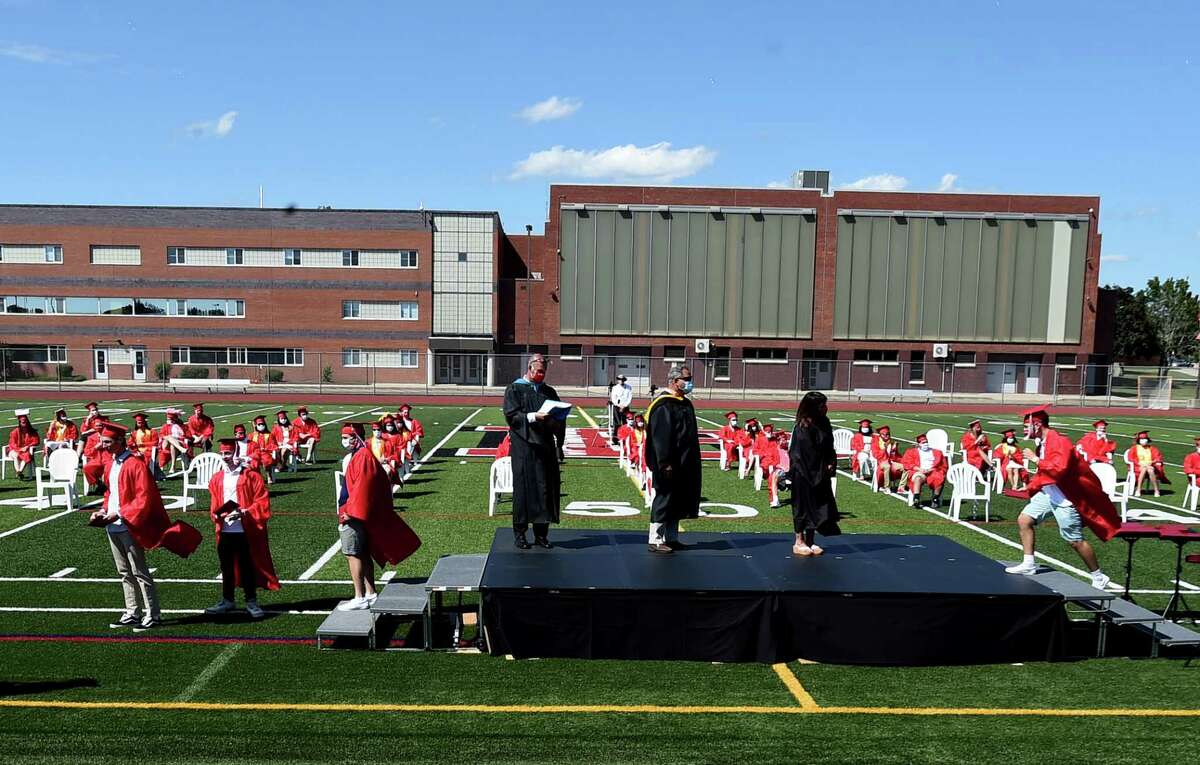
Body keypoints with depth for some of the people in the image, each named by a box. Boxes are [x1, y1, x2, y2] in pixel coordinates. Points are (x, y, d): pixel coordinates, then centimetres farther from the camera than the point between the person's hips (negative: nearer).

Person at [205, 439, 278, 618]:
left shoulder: (251, 476, -6)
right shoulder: (217, 479, 9)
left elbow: (262, 502, -9)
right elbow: (214, 504, 15)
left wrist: (244, 513, -19)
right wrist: (217, 514, -5)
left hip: (245, 531, -4)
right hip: (225, 531, 4)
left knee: (248, 566, 3)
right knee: (227, 566, 13)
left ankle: (251, 602, 13)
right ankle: (227, 601, 26)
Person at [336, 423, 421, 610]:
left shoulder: (362, 456, -14)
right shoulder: (356, 456, 17)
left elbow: (361, 487, -22)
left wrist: (350, 511, -23)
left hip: (354, 516, -10)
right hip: (357, 515, 10)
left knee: (353, 554, -8)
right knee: (363, 554, 14)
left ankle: (360, 598, -5)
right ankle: (370, 594, 21)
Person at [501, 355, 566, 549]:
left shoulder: (549, 392, 16)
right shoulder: (514, 389, 2)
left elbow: (559, 418, 14)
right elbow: (511, 415, -8)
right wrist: (533, 417, -21)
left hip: (546, 446, 4)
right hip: (524, 447, -4)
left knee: (547, 488, 4)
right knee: (523, 488, -2)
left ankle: (541, 533, 13)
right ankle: (519, 533, 8)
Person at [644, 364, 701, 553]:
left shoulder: (686, 404, 14)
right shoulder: (663, 406, -16)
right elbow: (661, 438, -21)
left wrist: (693, 462, 19)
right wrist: (665, 464, -24)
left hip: (684, 466, 10)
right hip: (668, 466, -10)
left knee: (677, 502, 15)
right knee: (664, 499, -3)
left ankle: (671, 538, 25)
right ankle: (655, 540, 6)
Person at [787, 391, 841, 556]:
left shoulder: (824, 423, 6)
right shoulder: (803, 427, -17)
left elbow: (828, 448, 14)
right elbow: (798, 453, -18)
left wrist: (830, 463, -2)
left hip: (820, 473, 7)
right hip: (804, 474, -7)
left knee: (818, 506, 11)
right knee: (803, 506, 2)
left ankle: (810, 541, 21)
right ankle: (799, 542, 13)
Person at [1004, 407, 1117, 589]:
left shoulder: (1059, 442, -21)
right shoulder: (1042, 442, 6)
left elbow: (1060, 469, -35)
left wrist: (1036, 459, -28)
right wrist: (1033, 486, 15)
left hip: (1064, 498, -9)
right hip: (1048, 493, 9)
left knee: (1075, 541, -1)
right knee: (1024, 520, 3)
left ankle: (1099, 578, 16)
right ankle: (1029, 564, 12)